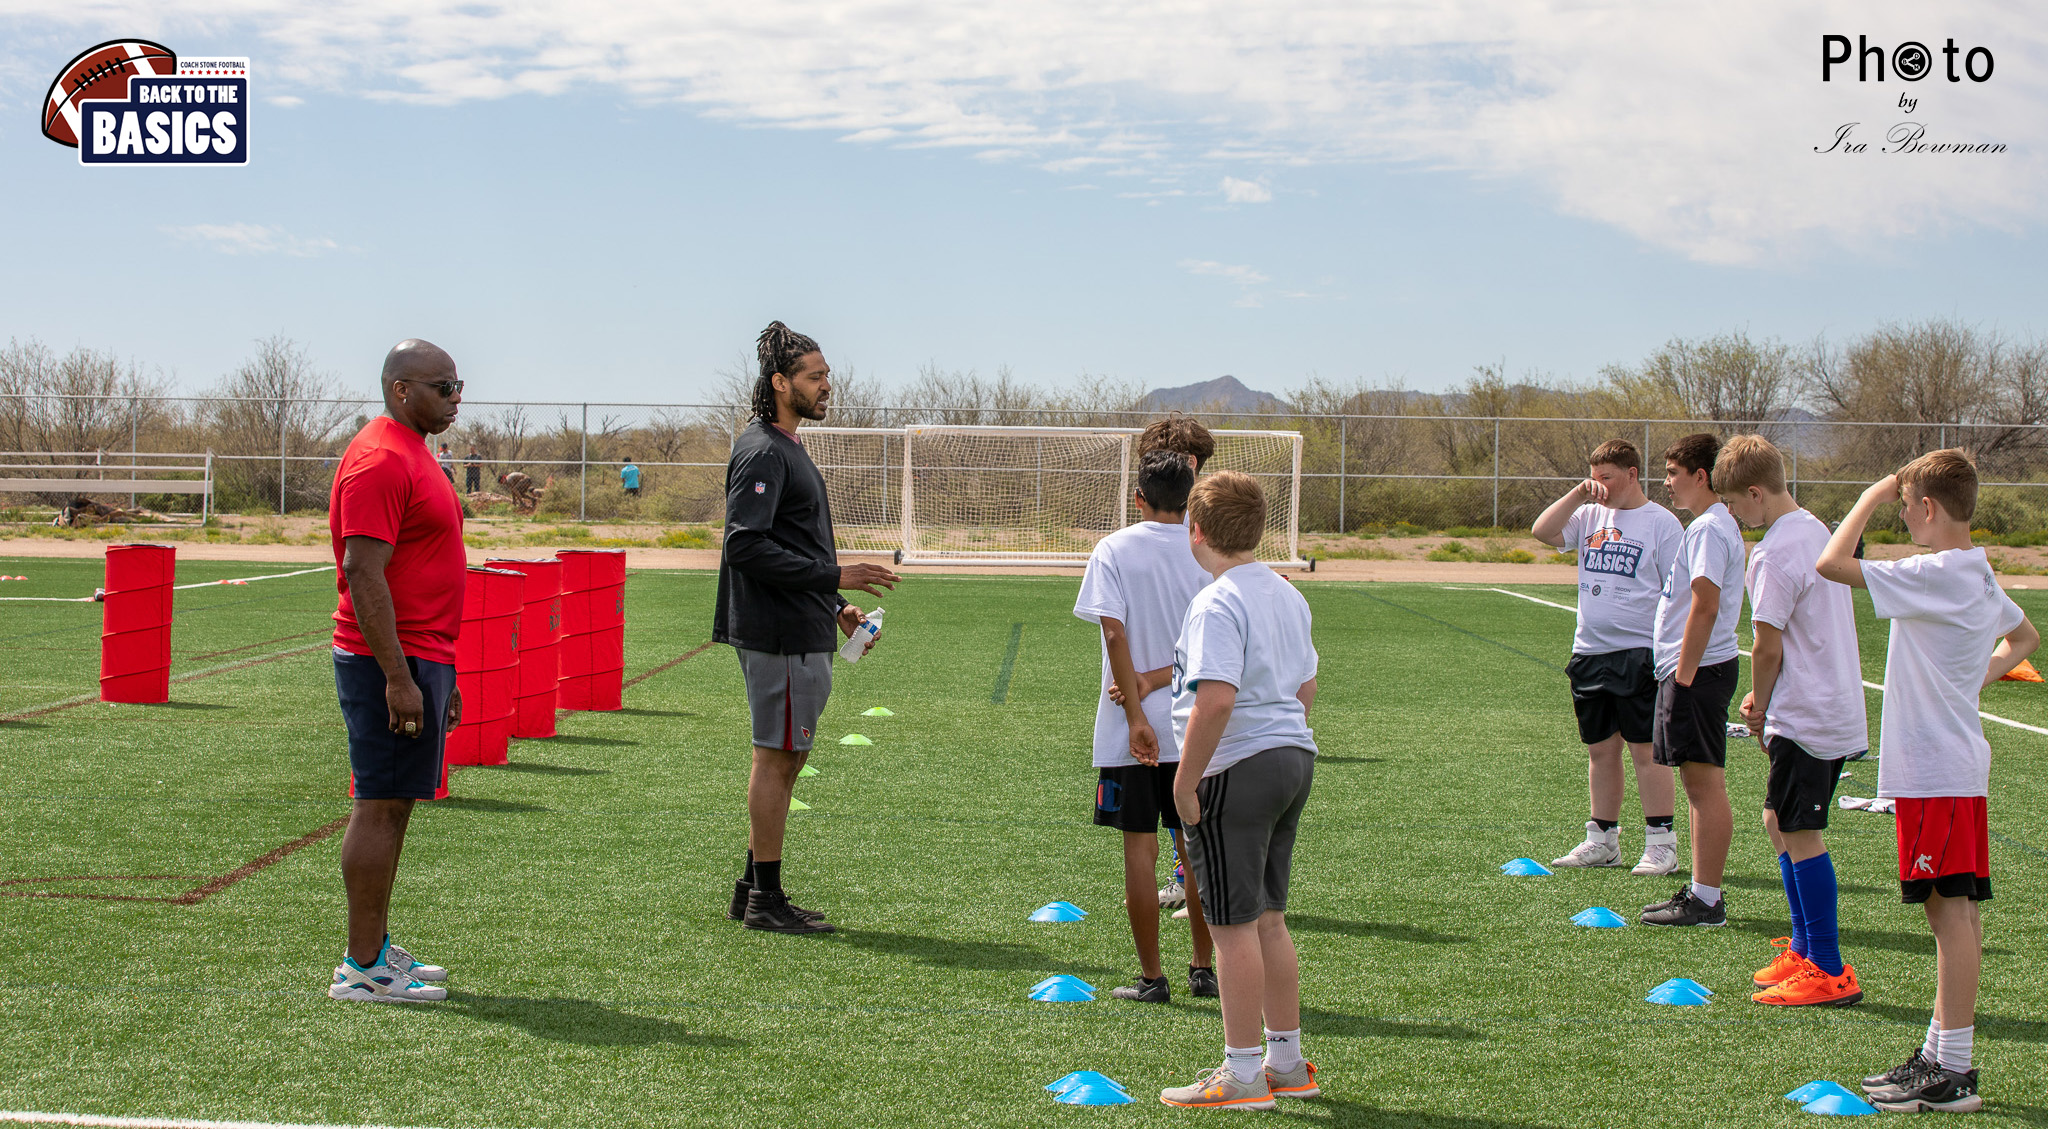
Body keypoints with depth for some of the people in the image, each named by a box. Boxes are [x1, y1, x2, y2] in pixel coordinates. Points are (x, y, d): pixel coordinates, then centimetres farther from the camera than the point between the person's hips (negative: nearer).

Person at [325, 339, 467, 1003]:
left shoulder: (412, 453, 18)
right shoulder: (379, 461, -14)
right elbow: (363, 573, -21)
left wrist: (441, 675, 23)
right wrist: (399, 677, -24)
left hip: (420, 659, 10)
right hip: (391, 661, -10)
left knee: (393, 805, 13)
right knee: (380, 805, -7)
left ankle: (376, 949, 20)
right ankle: (362, 968, -3)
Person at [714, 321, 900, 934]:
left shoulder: (787, 449, 19)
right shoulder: (763, 452, -13)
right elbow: (747, 546, -22)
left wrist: (836, 607, 19)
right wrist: (834, 577, -22)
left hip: (802, 632, 10)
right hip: (780, 634, -10)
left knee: (786, 757, 14)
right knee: (776, 757, -5)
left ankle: (754, 888, 21)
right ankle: (765, 898, 1)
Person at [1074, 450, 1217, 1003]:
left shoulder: (1113, 550, -4)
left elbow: (1115, 634, -13)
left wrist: (1137, 718, -14)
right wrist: (1157, 681, -7)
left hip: (1131, 729, -2)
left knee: (1140, 848, 3)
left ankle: (1151, 977, 5)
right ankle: (1203, 969, 18)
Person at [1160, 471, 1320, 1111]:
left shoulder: (1216, 603, -17)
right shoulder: (1288, 595, 12)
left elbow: (1216, 699, -25)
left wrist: (1185, 782, -19)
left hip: (1237, 771, -9)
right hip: (1295, 758, 9)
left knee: (1233, 924, -1)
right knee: (1268, 919, 17)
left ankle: (1242, 1075, 4)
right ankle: (1287, 1063, 24)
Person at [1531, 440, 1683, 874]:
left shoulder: (1662, 522, -3)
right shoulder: (1590, 516, 13)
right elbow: (1542, 531, 1)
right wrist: (1578, 494, -6)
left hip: (1639, 654, -6)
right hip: (1589, 652, 6)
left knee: (1647, 749, -6)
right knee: (1600, 749, 11)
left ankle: (1662, 843, -1)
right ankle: (1602, 839, 20)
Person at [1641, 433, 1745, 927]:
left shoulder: (1709, 529, -14)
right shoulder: (1713, 525, 19)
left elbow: (1705, 607, -22)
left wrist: (1684, 675, -22)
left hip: (1698, 670, -10)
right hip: (1690, 669, 10)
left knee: (1705, 781, -8)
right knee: (1698, 781, 13)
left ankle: (1706, 902, -6)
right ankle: (1701, 890, 19)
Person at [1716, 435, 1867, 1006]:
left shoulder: (1774, 555, -19)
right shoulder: (1818, 531, 12)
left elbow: (1768, 648, -16)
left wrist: (1760, 711, 0)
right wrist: (1764, 698, 14)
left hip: (1804, 717, -10)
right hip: (1840, 707, 10)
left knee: (1799, 833, -4)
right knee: (1780, 823, 18)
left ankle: (1829, 973, -1)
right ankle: (1804, 949, 25)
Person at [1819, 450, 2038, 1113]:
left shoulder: (1933, 575, -18)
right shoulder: (1978, 576, 12)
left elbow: (1831, 564, -24)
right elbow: (2024, 637, 31)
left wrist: (1869, 499, -12)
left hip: (1933, 770, -10)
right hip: (1961, 762, 10)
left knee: (1949, 910, -7)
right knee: (1958, 912, 13)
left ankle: (1953, 1074, -5)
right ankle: (1942, 1052, 21)